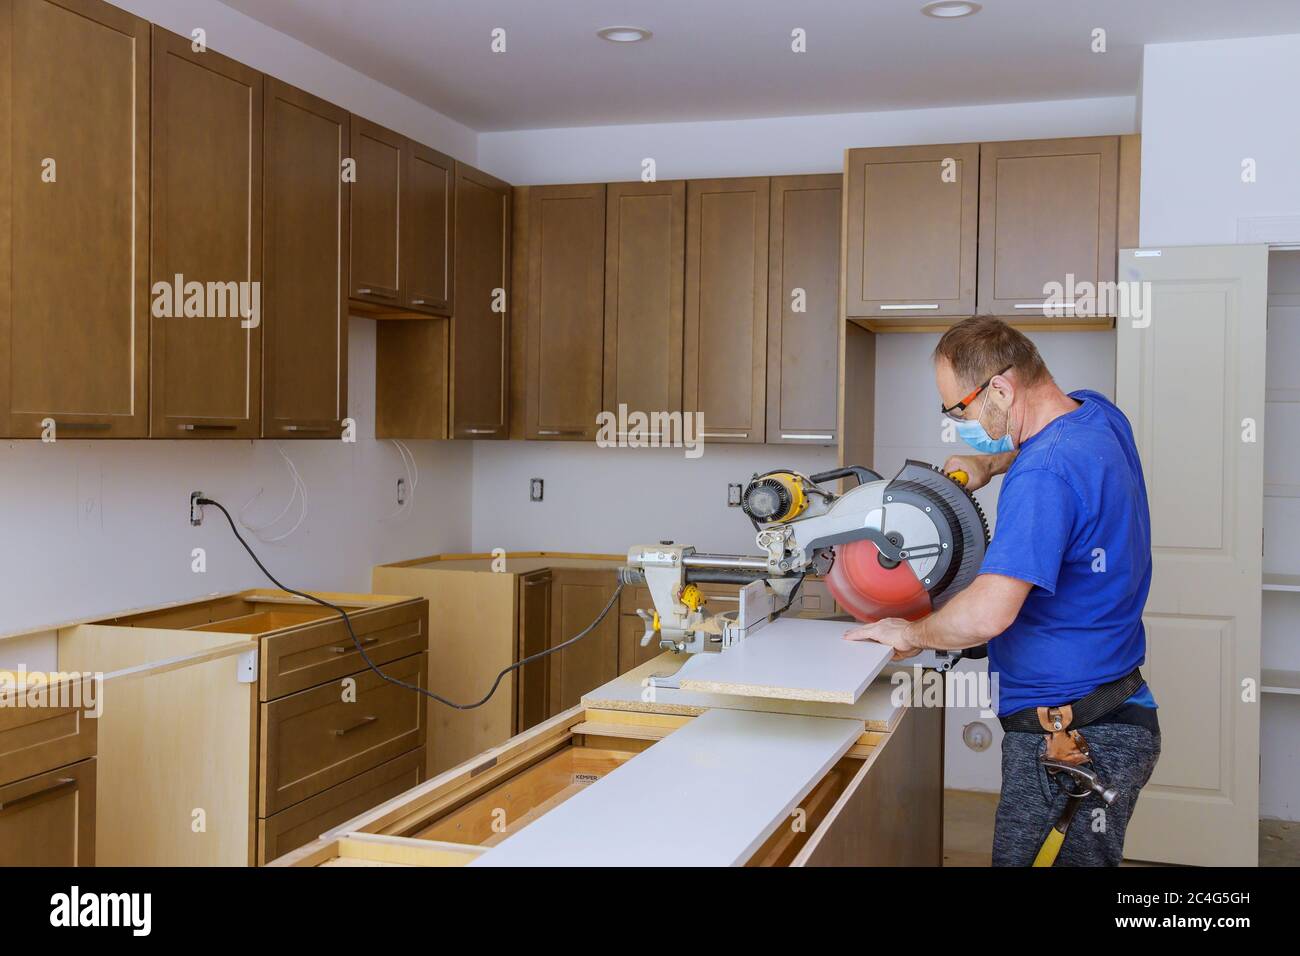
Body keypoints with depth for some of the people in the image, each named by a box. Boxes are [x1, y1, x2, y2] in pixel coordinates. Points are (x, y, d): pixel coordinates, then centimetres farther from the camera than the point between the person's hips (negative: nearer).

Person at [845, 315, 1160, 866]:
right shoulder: (1098, 414, 4)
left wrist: (912, 633, -14)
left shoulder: (1043, 475, -26)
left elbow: (988, 614, -32)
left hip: (1068, 740, -10)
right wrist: (990, 463, 13)